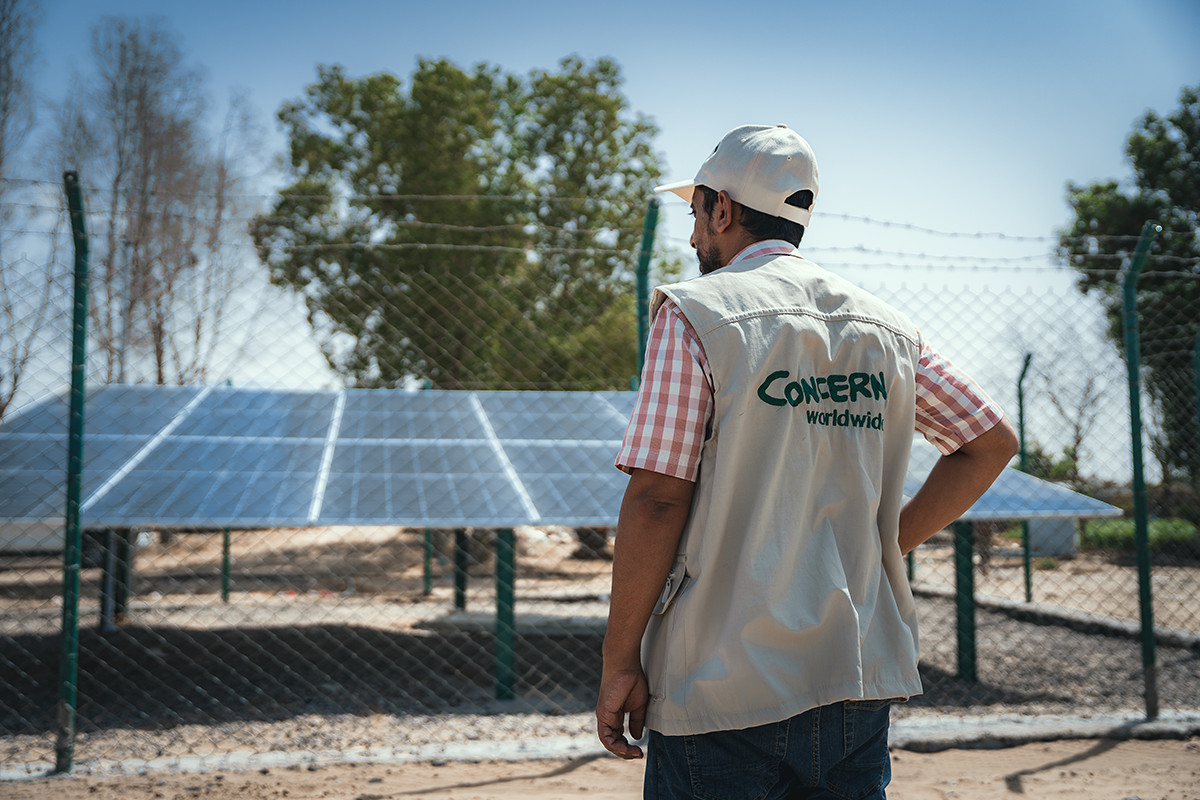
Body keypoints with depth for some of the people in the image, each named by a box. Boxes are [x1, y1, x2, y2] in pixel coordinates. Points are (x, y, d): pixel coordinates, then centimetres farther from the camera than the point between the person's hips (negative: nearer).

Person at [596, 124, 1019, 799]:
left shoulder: (695, 314, -8)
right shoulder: (886, 325, 8)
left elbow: (658, 499, -14)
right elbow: (993, 441, 14)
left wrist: (620, 664, -7)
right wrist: (887, 544, 13)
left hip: (727, 687, -5)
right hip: (861, 681, 5)